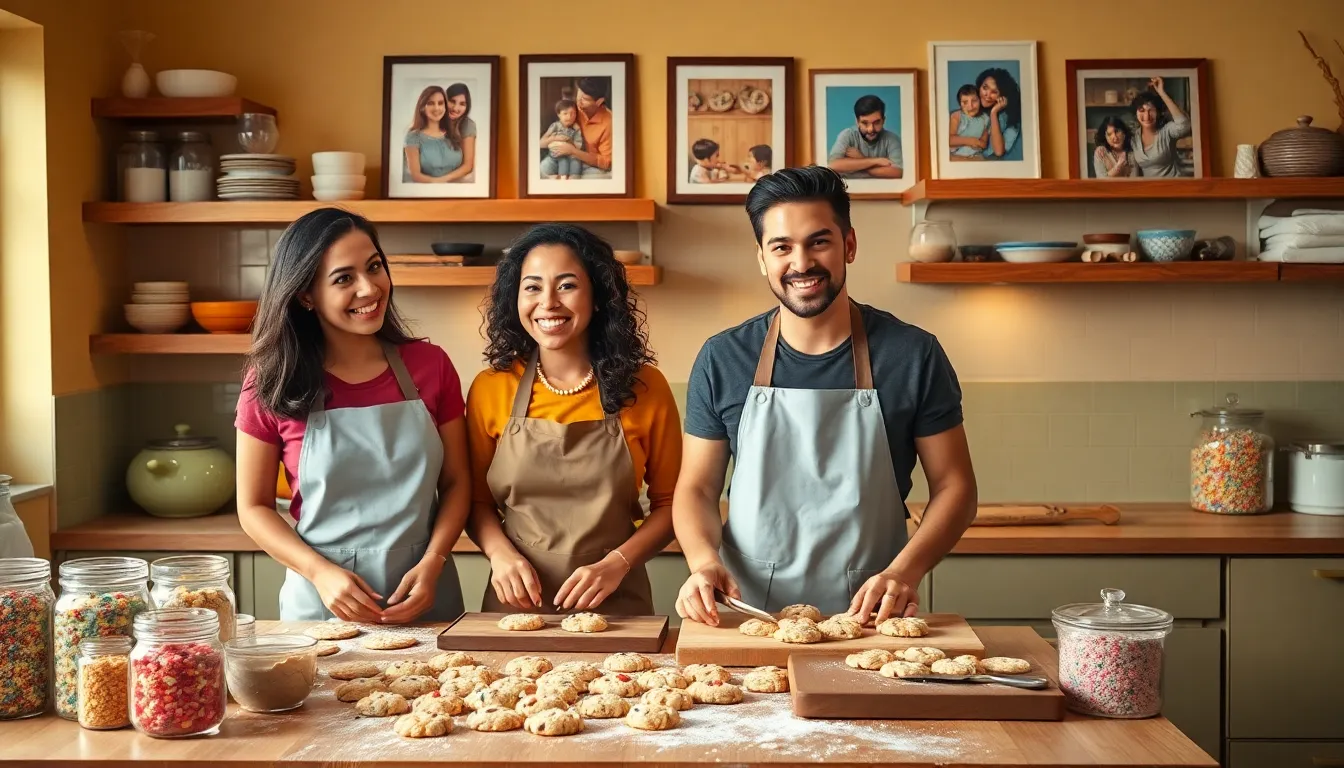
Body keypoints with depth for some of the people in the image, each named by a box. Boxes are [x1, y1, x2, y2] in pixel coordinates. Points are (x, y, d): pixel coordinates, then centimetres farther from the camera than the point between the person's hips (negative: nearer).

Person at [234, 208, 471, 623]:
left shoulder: (429, 366, -3)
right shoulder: (273, 384, -6)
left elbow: (456, 483, 3)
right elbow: (254, 507, -1)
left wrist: (432, 564, -13)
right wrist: (321, 572, -15)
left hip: (426, 600, 2)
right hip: (320, 604, -1)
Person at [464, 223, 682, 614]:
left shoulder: (645, 388, -4)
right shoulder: (490, 389, -1)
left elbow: (669, 502, 1)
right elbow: (477, 500, 6)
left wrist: (616, 564, -14)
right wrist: (501, 552, -13)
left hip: (616, 606, -1)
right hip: (516, 603, 1)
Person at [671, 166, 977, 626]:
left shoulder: (913, 355, 2)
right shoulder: (722, 360, 5)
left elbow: (954, 488, 6)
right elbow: (696, 489, 10)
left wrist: (905, 571, -11)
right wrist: (704, 561, -10)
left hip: (870, 618, 0)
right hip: (747, 618, 1)